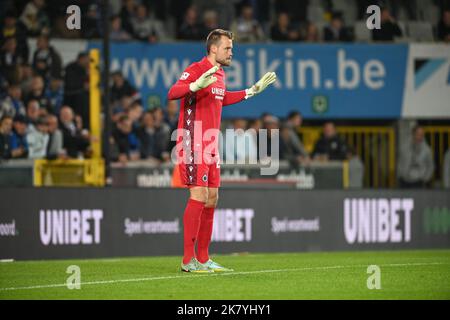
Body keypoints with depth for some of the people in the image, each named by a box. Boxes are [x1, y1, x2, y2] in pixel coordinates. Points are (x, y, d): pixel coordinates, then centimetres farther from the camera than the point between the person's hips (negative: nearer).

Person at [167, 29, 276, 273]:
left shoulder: (220, 74, 15)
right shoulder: (196, 69, -12)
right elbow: (172, 93, -25)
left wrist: (254, 90, 35)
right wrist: (196, 85, -42)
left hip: (211, 146, 9)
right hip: (193, 142, -9)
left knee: (212, 198, 8)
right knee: (199, 196, -13)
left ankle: (203, 259, 14)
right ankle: (188, 260, -9)